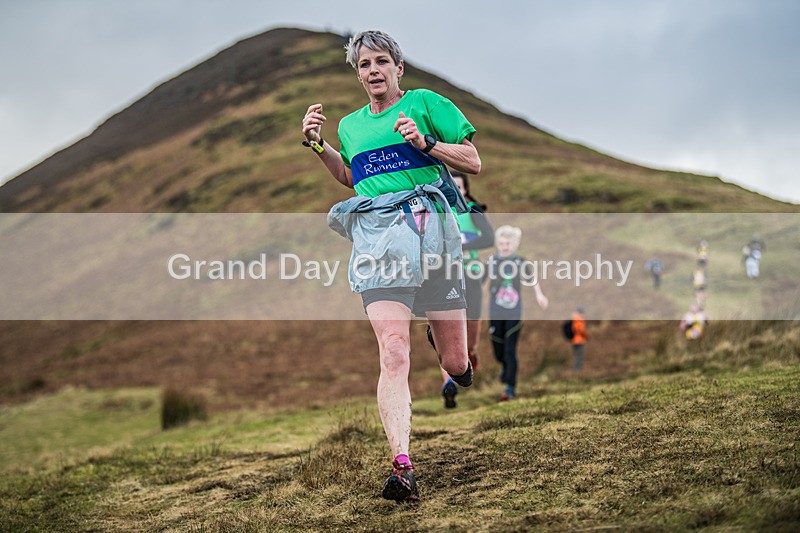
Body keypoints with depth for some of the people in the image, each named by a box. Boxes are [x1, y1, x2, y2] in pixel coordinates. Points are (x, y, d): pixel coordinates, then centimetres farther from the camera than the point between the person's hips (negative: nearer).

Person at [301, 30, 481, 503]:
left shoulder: (425, 103, 9)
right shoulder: (350, 125, 22)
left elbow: (473, 162, 7)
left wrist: (425, 143, -8)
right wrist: (318, 144, 22)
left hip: (430, 224, -2)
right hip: (376, 236, 2)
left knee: (455, 362, 1)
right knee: (394, 353, -19)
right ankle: (402, 466, -27)